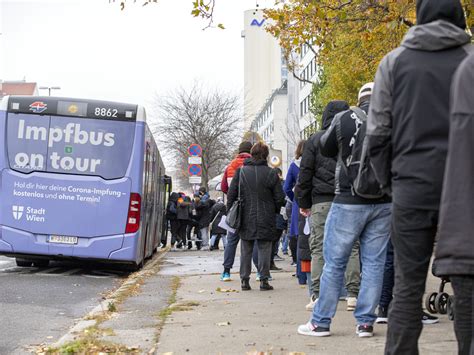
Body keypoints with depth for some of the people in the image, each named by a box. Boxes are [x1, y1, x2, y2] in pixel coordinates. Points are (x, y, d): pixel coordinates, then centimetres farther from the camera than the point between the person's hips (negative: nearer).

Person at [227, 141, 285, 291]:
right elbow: (279, 197, -3)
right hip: (265, 220, -2)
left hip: (245, 219, 2)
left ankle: (245, 280, 9)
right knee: (264, 249, 5)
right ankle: (264, 280, 2)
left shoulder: (240, 171, -1)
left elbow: (231, 194, 0)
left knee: (246, 250, 10)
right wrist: (275, 211, 14)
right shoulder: (271, 173, -5)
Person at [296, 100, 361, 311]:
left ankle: (317, 296, -1)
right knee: (352, 246, 6)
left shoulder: (315, 140, 2)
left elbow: (305, 173, 2)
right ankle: (353, 294, 4)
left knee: (319, 248, 2)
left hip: (322, 201, -2)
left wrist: (303, 202, 8)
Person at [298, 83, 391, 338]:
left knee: (334, 262, 5)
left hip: (348, 202, -2)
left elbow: (325, 148, 10)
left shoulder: (345, 119, -5)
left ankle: (321, 322, 10)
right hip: (384, 204, 2)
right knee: (374, 262, 8)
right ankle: (365, 322, 10)